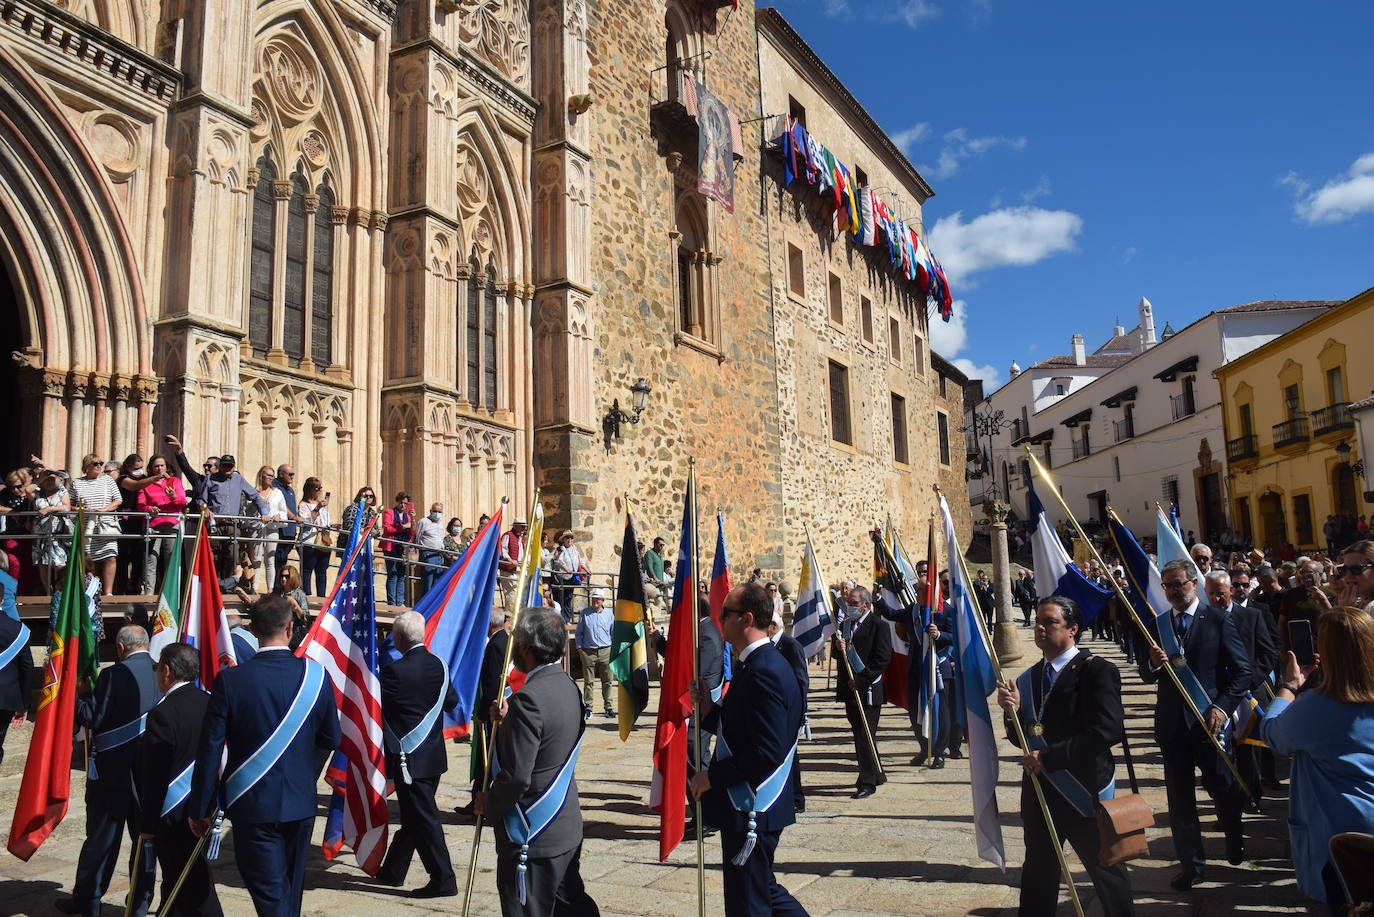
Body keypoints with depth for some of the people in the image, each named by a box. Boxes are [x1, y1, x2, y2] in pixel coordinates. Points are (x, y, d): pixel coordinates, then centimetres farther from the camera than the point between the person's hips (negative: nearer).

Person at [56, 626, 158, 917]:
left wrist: (76, 696, 3)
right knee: (145, 836, 12)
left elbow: (93, 718, -13)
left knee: (101, 838, 9)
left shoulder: (115, 675, -14)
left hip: (113, 771, -4)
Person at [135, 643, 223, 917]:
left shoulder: (162, 714, -21)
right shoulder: (209, 703, 0)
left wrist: (148, 824, -8)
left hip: (175, 816, -7)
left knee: (195, 890, 2)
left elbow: (154, 776, -17)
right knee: (176, 883, 24)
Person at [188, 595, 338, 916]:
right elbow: (330, 739, 3)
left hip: (253, 805, -3)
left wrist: (200, 809, 1)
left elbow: (210, 748, -9)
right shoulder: (316, 675, -7)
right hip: (301, 803, 3)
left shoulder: (231, 679, -13)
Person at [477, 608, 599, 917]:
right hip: (568, 829, 8)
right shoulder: (568, 687, 4)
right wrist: (507, 721, 3)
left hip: (532, 837, -8)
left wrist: (488, 803, -6)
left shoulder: (529, 698, -24)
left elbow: (516, 777, -24)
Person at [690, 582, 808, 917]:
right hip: (754, 805, 10)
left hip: (751, 811, -10)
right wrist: (711, 710, 2)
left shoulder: (763, 671, -23)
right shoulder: (765, 662, 10)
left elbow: (767, 751, -28)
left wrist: (713, 776, -19)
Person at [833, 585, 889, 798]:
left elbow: (883, 659, -16)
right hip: (851, 689, 8)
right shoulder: (847, 624, 13)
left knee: (866, 735, -5)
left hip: (868, 689, -7)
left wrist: (860, 680, -19)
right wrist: (839, 647, -8)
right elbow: (840, 655, 16)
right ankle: (876, 774, 30)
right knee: (859, 734, 16)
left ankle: (867, 782, 2)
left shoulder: (879, 625, -10)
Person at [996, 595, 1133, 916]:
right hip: (1039, 789, 6)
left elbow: (1108, 730, -23)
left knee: (1105, 868, 10)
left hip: (1084, 790, -6)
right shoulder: (1030, 678, 10)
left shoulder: (1097, 670, -12)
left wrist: (1049, 756, -21)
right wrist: (1013, 711, -11)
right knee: (1038, 872, 17)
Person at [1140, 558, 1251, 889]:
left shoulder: (1218, 620, -5)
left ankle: (1235, 845, 41)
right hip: (1172, 723, 3)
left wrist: (1223, 707, -16)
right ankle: (1191, 864, 20)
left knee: (1223, 789, 13)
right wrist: (1153, 663, -15)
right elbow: (1147, 676, 8)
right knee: (1179, 799, 7)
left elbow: (1242, 670, -5)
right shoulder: (1156, 624, 7)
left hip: (1210, 720, -3)